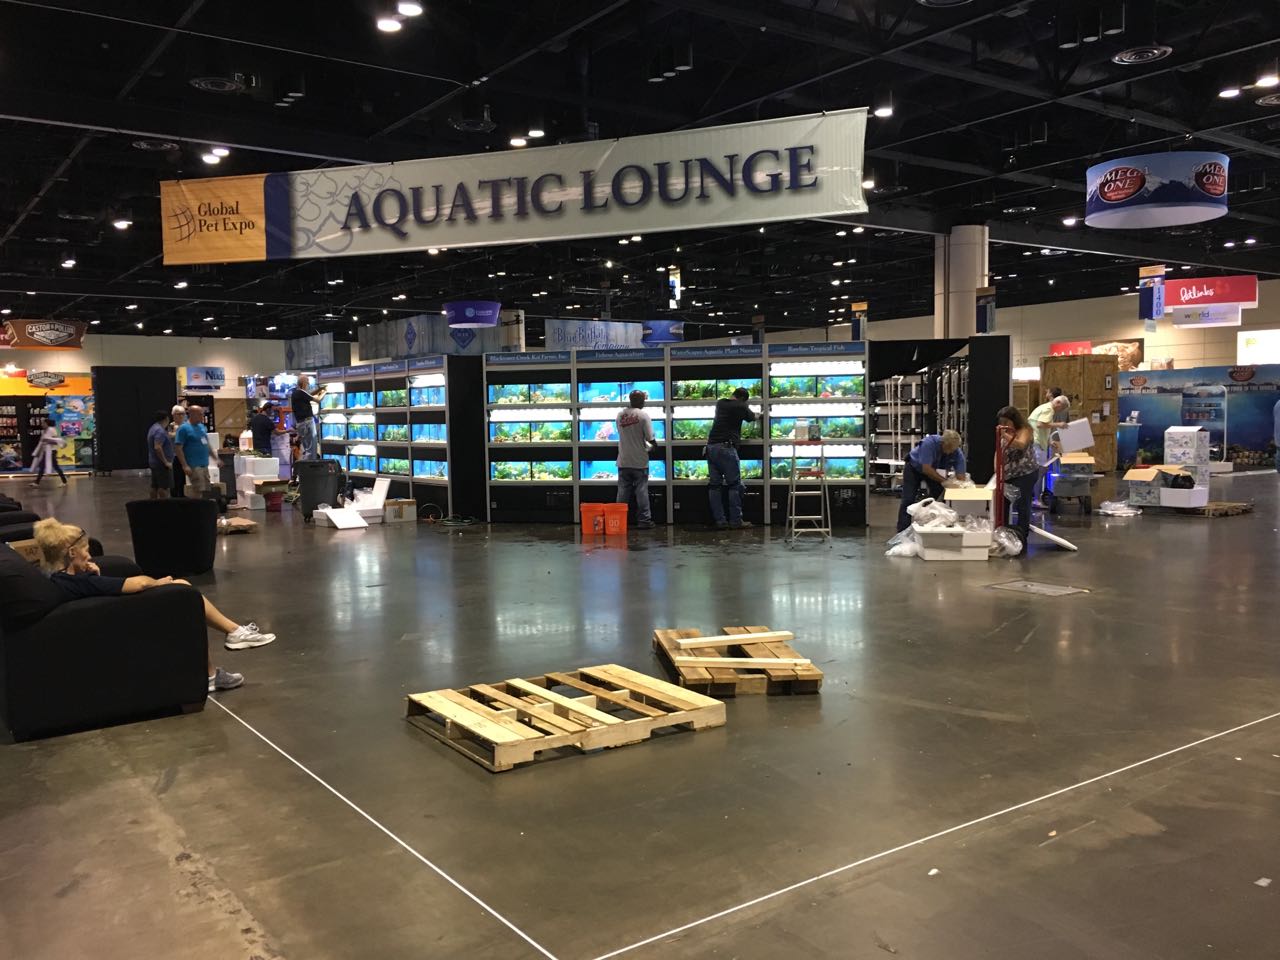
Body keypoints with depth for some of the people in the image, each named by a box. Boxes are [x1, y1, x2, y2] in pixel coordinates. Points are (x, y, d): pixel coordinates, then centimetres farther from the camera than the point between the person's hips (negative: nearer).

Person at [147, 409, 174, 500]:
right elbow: (157, 447, -27)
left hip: (154, 462, 10)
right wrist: (166, 462, -23)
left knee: (155, 487, 11)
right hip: (162, 464, -10)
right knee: (164, 488, -11)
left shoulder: (154, 428, 14)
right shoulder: (160, 430, -18)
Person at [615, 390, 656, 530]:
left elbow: (621, 433, 10)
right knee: (641, 491, 2)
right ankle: (644, 520, 4)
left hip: (623, 461, 4)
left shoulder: (620, 415, 2)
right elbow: (650, 438, -13)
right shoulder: (643, 415, -11)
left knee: (623, 491, 8)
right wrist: (653, 445, 8)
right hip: (639, 461, -4)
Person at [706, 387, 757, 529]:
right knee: (734, 485, -1)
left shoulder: (720, 403, 15)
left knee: (714, 485, 6)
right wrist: (757, 414, 39)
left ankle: (719, 520, 5)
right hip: (726, 448, -7)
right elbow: (752, 418, 17)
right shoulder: (740, 407, -1)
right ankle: (736, 520, -2)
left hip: (711, 446, 7)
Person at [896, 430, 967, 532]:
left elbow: (961, 477, -25)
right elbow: (926, 469, -36)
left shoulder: (958, 453, -25)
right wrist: (944, 481, -31)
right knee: (908, 500, -11)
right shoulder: (929, 443, -37)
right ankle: (902, 531, -7)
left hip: (934, 470, 4)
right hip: (914, 467, -4)